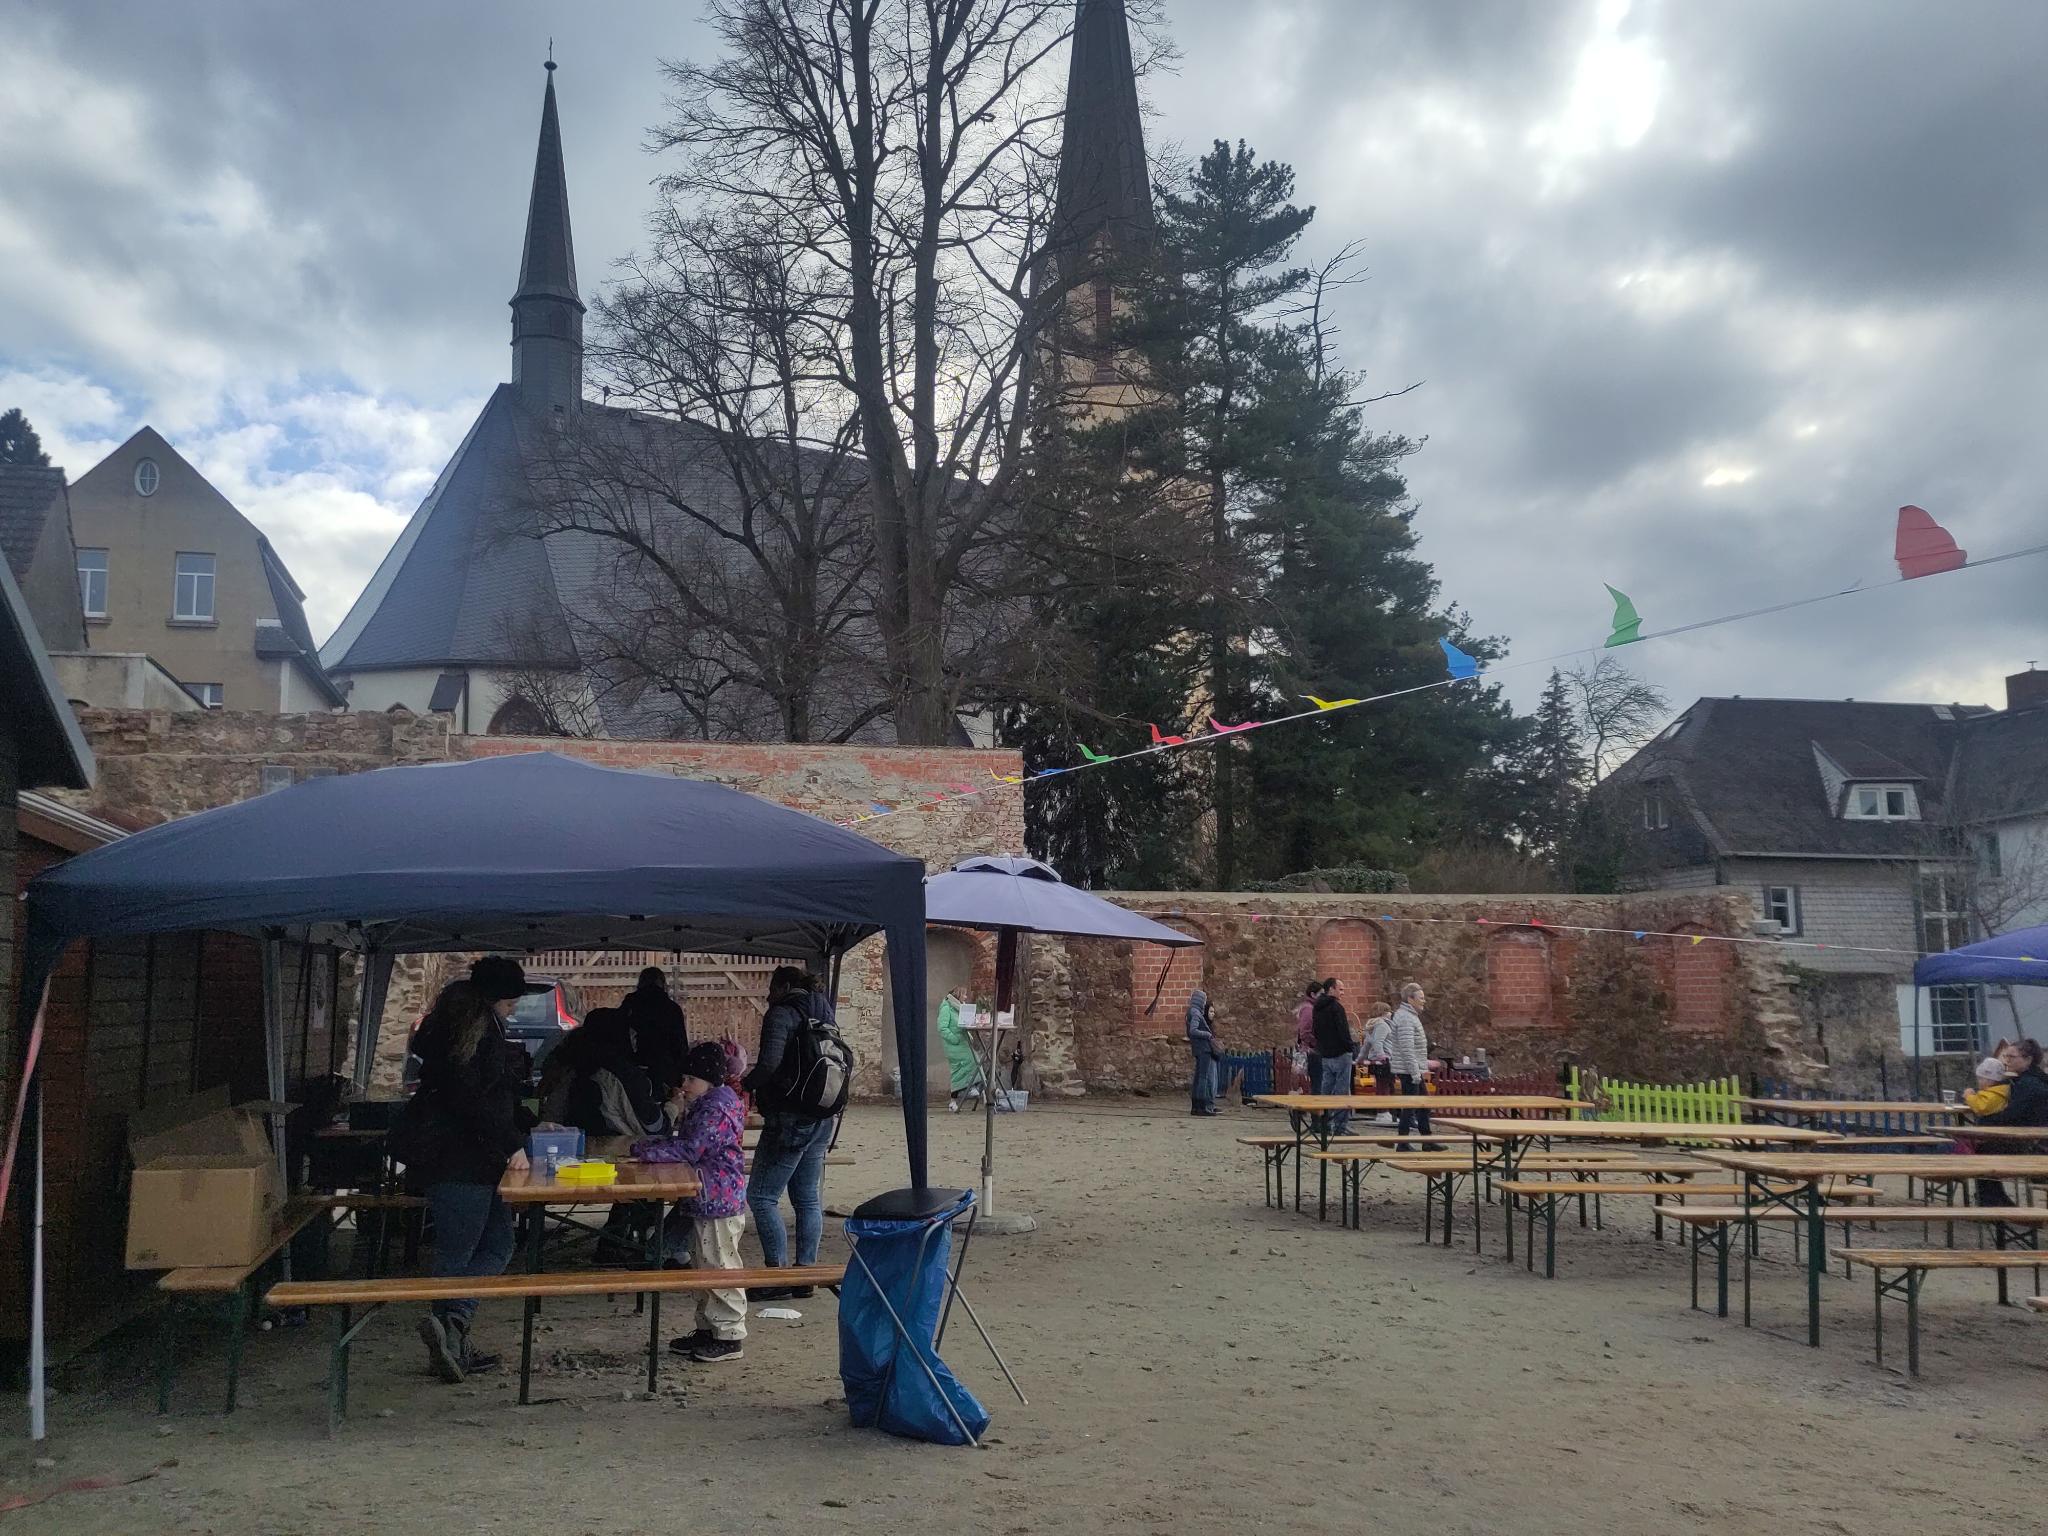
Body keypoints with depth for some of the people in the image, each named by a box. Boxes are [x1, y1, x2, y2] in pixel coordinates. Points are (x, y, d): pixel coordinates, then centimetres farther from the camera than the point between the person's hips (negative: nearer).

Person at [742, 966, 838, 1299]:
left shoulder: (780, 1014, -10)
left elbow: (769, 1063, -22)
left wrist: (744, 1086, -5)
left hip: (789, 1119, -9)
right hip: (822, 1119, 9)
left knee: (761, 1195, -2)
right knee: (808, 1197, 12)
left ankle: (779, 1273, -4)